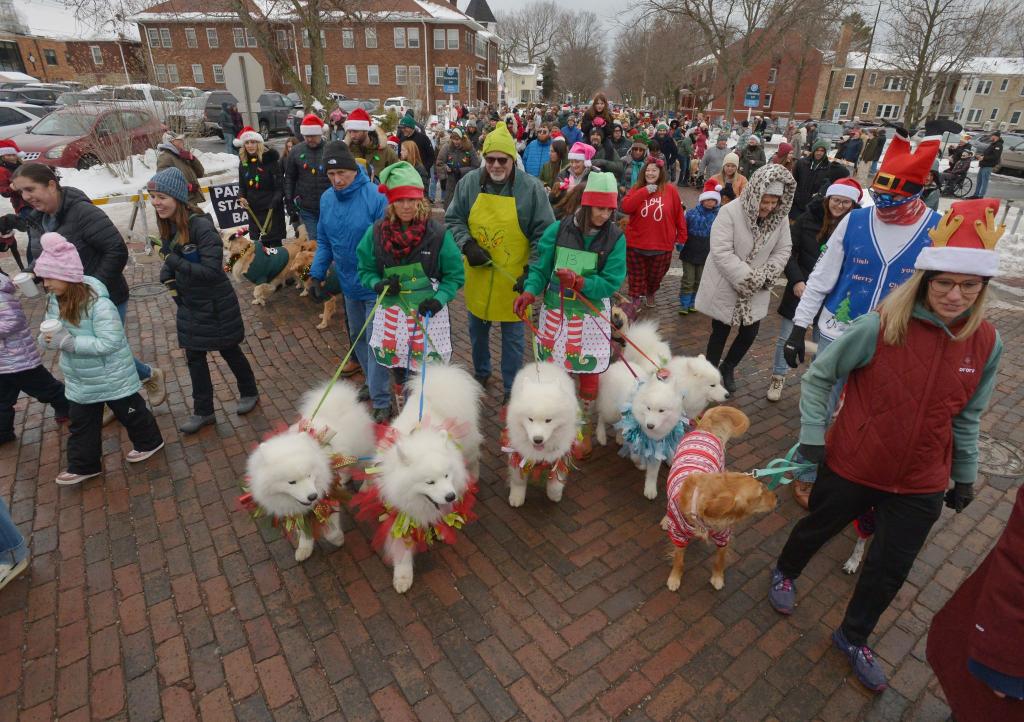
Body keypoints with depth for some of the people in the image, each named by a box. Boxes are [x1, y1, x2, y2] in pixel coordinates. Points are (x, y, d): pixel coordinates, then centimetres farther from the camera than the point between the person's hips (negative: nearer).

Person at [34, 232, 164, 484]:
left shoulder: (98, 303, -28)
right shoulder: (54, 300, -4)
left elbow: (110, 342, -30)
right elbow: (51, 333, 6)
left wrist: (68, 342, -31)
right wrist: (47, 339, -17)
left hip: (112, 378, -7)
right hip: (79, 380, 7)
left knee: (130, 413, 15)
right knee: (80, 423, 18)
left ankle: (149, 441, 38)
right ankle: (83, 465, 32)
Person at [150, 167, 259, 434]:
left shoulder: (201, 225, -24)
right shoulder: (167, 226, -1)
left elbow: (212, 270, -26)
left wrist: (174, 262, -27)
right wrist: (168, 277, -5)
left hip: (215, 304, -7)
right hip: (188, 304, 7)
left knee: (229, 350, 12)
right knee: (194, 357, 12)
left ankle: (249, 392, 36)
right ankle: (203, 412, 25)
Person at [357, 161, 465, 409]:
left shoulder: (437, 232, -9)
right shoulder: (377, 231, -2)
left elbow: (455, 275, -2)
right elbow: (365, 270, 8)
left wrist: (439, 299, -18)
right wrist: (378, 284, -14)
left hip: (428, 312, -2)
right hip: (392, 311, 3)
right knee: (397, 368, 16)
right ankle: (402, 408, 42)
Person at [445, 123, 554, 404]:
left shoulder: (531, 187, -12)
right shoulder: (469, 182, -4)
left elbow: (543, 233, -8)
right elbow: (453, 219, 4)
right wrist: (467, 245, -14)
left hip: (513, 279, -3)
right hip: (477, 274, 3)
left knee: (512, 336, 10)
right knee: (477, 329, 21)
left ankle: (511, 387, 28)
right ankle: (481, 372, 46)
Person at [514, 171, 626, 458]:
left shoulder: (615, 238, -8)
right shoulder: (558, 229, -5)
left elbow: (611, 282, -12)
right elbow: (541, 267, -3)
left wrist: (578, 281, -26)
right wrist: (530, 292, -21)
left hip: (592, 317, -1)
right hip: (556, 312, 1)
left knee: (589, 374, 7)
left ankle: (584, 429, 28)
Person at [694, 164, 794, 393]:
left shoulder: (780, 217, -4)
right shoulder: (730, 212, -20)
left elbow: (783, 250, 2)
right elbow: (721, 252, -24)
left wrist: (764, 276, -14)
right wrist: (749, 278, -24)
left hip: (756, 292, 5)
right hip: (725, 288, -4)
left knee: (749, 333, 12)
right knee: (720, 333, 8)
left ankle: (728, 368, 39)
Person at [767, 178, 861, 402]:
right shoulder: (808, 219, -7)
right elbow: (789, 251, -3)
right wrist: (796, 280, -13)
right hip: (800, 288, 1)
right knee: (786, 337, 10)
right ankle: (778, 377, 27)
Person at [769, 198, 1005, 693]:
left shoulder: (986, 344, -7)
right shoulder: (880, 326, -21)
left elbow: (967, 416, 6)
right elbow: (819, 376, -10)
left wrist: (965, 477, 13)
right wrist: (812, 435, -14)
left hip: (922, 485, 4)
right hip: (851, 466, -3)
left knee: (890, 569, 16)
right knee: (817, 528, 20)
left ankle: (853, 637, 43)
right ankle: (785, 573, 53)